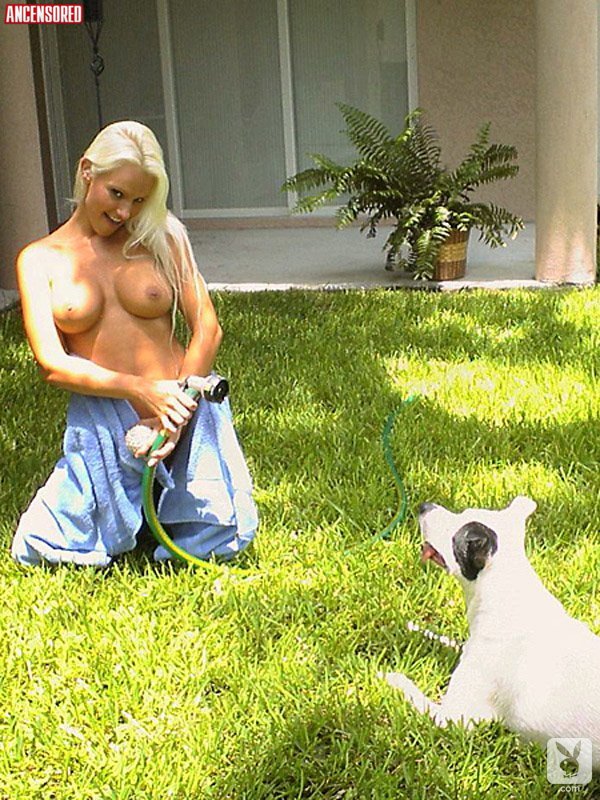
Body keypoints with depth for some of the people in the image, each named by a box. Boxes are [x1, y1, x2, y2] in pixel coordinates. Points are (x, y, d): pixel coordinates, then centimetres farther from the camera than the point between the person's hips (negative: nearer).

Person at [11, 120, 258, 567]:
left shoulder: (162, 237, 3)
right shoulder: (40, 259, 2)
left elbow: (207, 330, -2)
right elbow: (53, 365, -7)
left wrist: (178, 414, -13)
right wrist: (141, 389, -20)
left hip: (182, 409, 0)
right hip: (102, 426, 0)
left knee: (222, 541, -1)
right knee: (40, 550, -3)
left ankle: (165, 501, 31)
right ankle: (134, 504, 26)